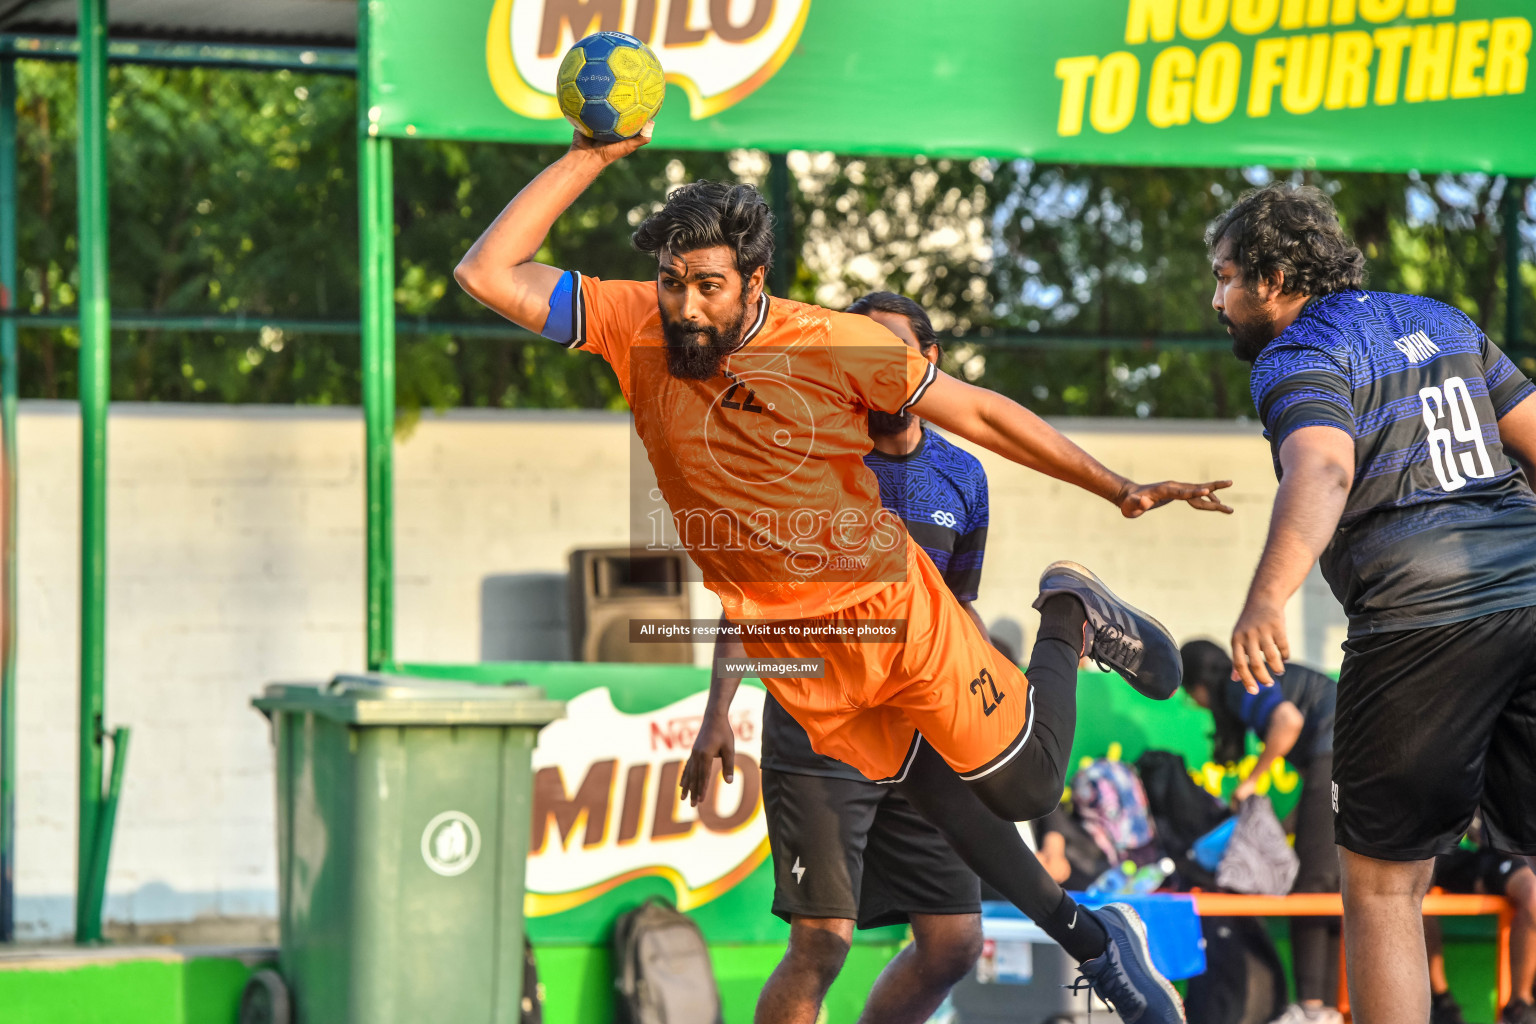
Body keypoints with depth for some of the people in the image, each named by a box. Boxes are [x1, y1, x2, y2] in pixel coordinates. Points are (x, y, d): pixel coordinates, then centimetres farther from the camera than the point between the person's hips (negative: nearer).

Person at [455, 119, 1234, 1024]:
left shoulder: (838, 346, -20)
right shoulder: (635, 329, -15)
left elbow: (978, 413, -10)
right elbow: (489, 275, -21)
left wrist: (1117, 487, -10)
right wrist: (591, 157, -26)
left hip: (894, 609, -2)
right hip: (793, 650, 2)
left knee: (1026, 787, 7)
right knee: (936, 798, 15)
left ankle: (1071, 617, 34)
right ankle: (1094, 942, 37)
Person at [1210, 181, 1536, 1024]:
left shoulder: (1299, 356, -2)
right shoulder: (1440, 321, 21)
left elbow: (1321, 471, -23)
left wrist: (1268, 599, -37)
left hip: (1425, 620, -7)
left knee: (1381, 884, 2)